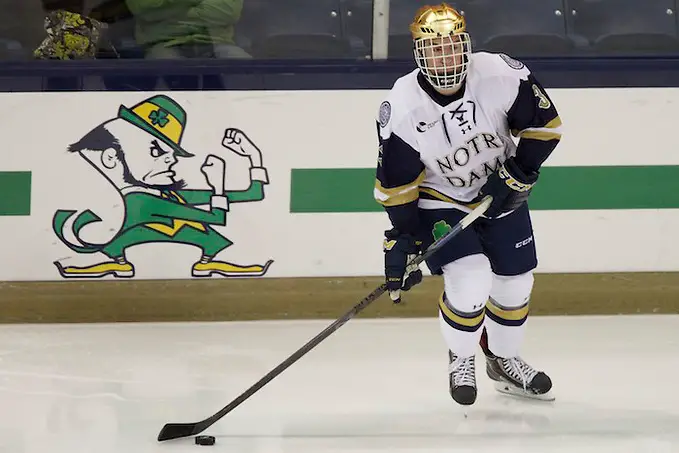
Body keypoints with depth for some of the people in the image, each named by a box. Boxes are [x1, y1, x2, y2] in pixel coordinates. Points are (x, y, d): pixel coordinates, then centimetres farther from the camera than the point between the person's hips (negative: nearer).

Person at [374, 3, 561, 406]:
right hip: (439, 202, -3)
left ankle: (504, 360, 39)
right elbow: (395, 186, -15)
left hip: (501, 192, 3)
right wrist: (402, 242, -17)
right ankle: (461, 360, 8)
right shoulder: (401, 109, -24)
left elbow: (545, 124, -10)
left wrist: (518, 173, -17)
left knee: (515, 282, 10)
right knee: (470, 280, -21)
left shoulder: (501, 76, -24)